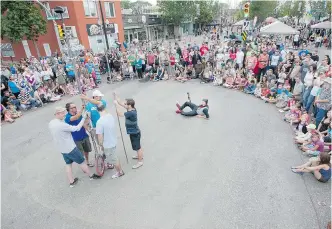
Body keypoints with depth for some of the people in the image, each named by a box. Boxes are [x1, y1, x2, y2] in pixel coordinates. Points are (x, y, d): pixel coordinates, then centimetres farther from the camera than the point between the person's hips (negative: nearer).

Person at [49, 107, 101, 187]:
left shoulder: (50, 123, -1)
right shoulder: (62, 125, -29)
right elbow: (77, 128, -25)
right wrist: (83, 118, -18)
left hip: (62, 149, 8)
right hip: (70, 148, -8)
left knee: (68, 164, 21)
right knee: (82, 162, 9)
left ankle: (71, 182, 32)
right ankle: (91, 175, 26)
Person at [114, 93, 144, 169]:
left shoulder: (131, 113, -31)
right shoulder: (132, 109, -4)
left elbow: (119, 114, -28)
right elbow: (121, 104, 3)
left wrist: (116, 105, -22)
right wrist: (115, 97, -1)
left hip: (134, 133, -10)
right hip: (134, 132, 10)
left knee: (137, 147, 6)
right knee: (137, 146, 28)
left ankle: (140, 161, 21)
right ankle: (140, 156, 49)